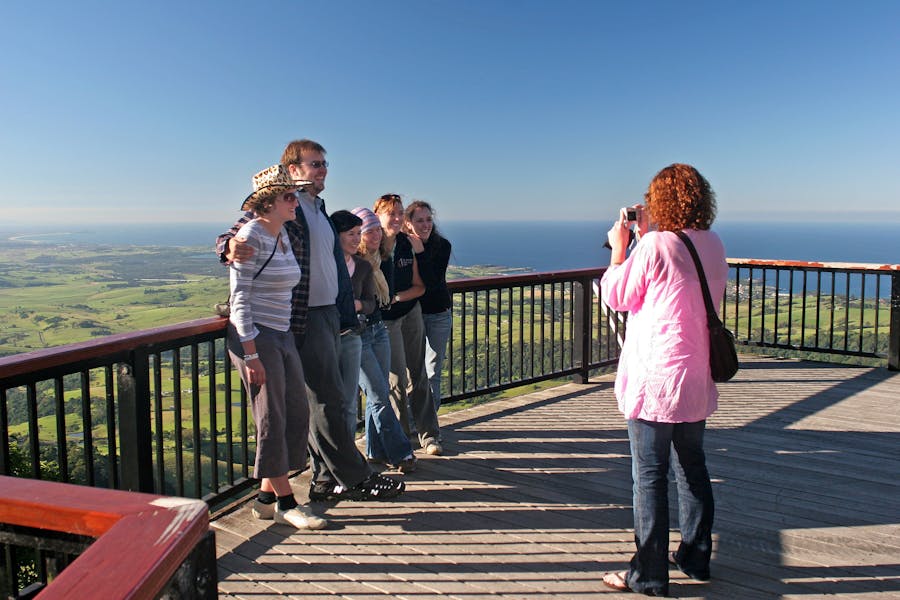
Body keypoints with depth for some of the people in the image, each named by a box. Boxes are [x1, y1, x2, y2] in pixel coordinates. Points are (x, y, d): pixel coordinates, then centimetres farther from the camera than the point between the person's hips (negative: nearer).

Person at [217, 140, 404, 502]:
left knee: (323, 401, 13)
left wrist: (345, 311, 25)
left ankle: (326, 481, 22)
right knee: (327, 402, -3)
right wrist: (231, 250, -35)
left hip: (330, 313, 9)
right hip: (305, 318, -9)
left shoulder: (319, 209, 18)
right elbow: (228, 238, -11)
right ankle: (356, 479, 7)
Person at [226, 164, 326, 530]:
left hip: (282, 335, 9)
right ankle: (285, 503, 12)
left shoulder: (283, 234, 12)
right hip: (255, 337, -9)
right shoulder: (251, 236, -12)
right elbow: (240, 297, -16)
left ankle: (267, 497, 22)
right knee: (272, 421, -1)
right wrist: (251, 354, -20)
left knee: (298, 414, 10)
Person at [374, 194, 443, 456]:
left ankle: (429, 434, 17)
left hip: (411, 313, 4)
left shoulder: (408, 244, 0)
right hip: (384, 319, -4)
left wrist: (396, 297, -11)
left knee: (418, 374, 7)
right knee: (397, 378, -1)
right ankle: (401, 434, 20)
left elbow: (419, 287, 3)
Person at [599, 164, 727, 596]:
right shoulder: (713, 245, 5)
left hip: (655, 381, -7)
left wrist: (619, 249, 7)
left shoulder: (654, 247, -17)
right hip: (697, 381, 8)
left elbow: (617, 296, -5)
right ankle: (695, 557, 35)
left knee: (649, 477, 2)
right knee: (692, 468, 19)